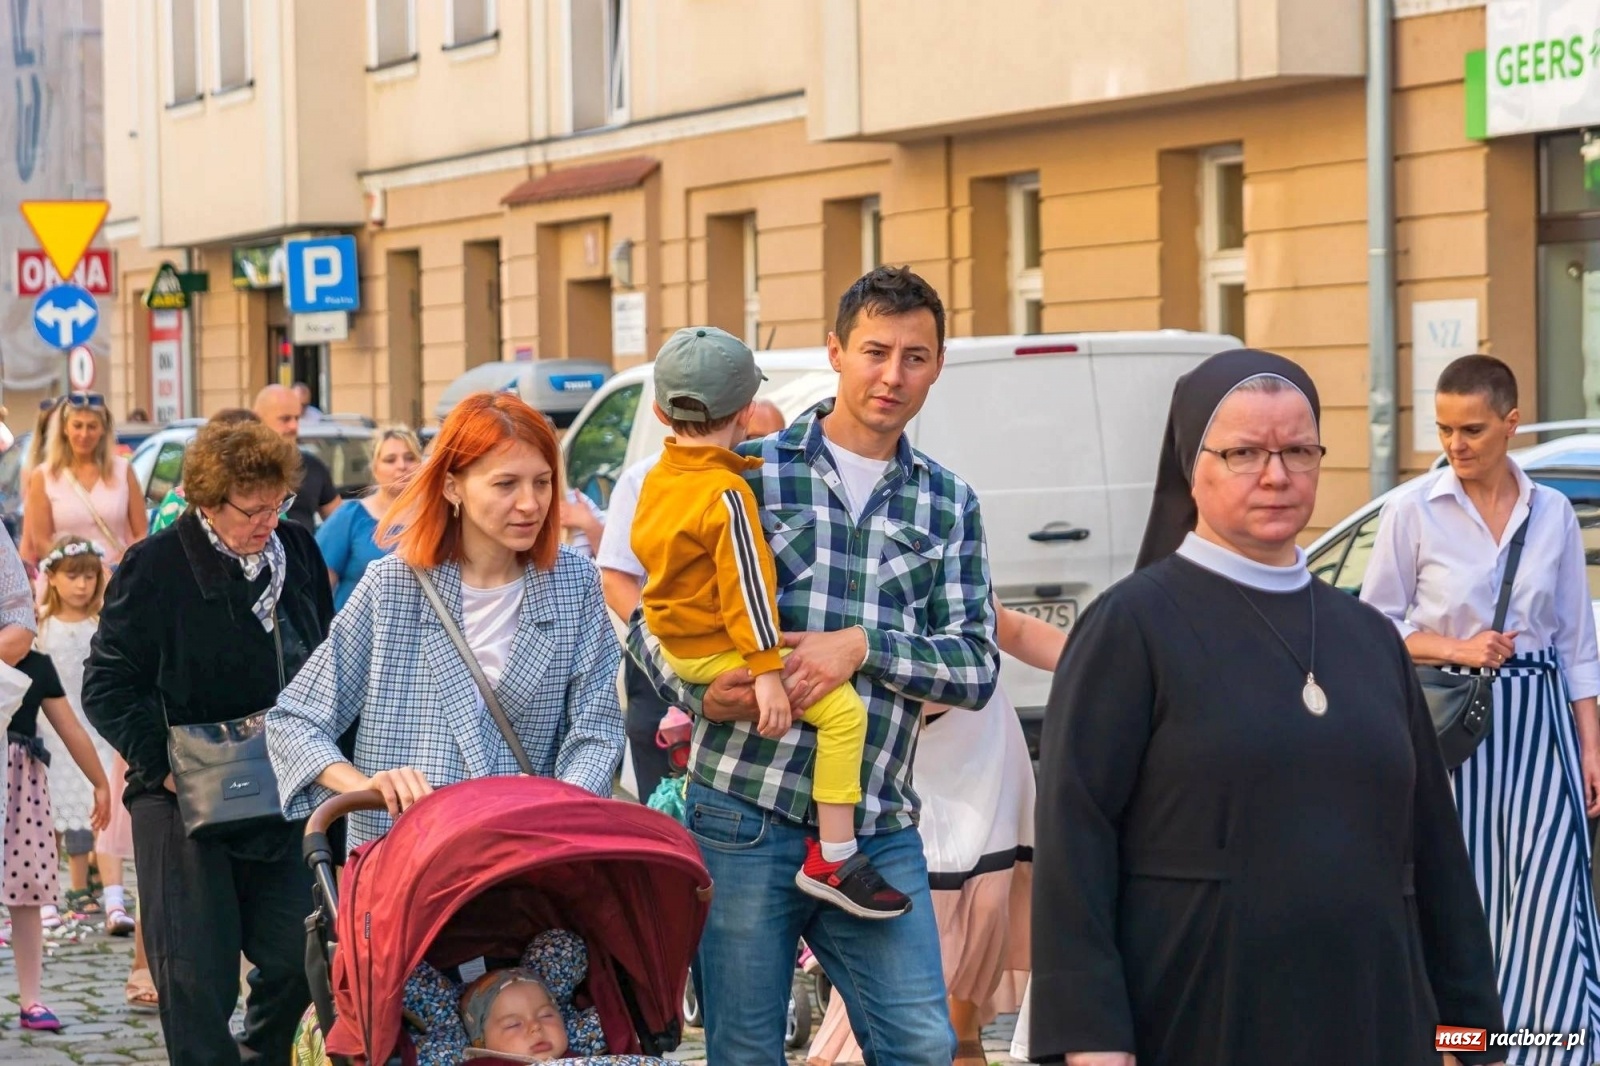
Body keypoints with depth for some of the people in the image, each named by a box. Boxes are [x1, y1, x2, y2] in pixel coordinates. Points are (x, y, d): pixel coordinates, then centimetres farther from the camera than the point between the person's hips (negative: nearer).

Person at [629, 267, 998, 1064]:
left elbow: (977, 667, 3)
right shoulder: (750, 472, 3)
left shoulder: (948, 505, 11)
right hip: (745, 813, -2)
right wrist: (700, 694, -14)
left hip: (879, 827, 2)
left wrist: (864, 646, -13)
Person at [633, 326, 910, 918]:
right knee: (842, 709, -17)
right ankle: (832, 858, -20)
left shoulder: (658, 479, 4)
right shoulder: (727, 495, -23)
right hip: (717, 650, -10)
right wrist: (768, 675, -27)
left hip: (674, 644, 10)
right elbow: (747, 586, -26)